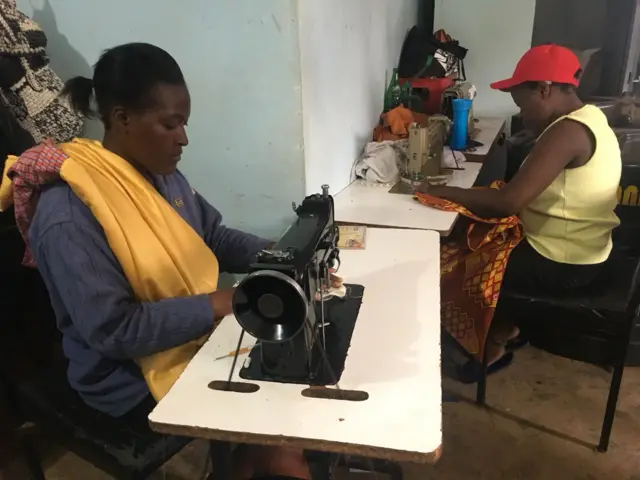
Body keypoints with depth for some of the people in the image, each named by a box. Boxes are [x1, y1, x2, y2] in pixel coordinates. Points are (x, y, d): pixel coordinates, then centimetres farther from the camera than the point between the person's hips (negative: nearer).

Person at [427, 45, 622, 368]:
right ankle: (504, 325, 28)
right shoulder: (587, 117, 5)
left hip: (563, 265, -9)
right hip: (576, 252, 9)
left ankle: (491, 343, 20)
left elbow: (509, 202, -31)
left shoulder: (567, 132, -26)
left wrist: (443, 193, -21)